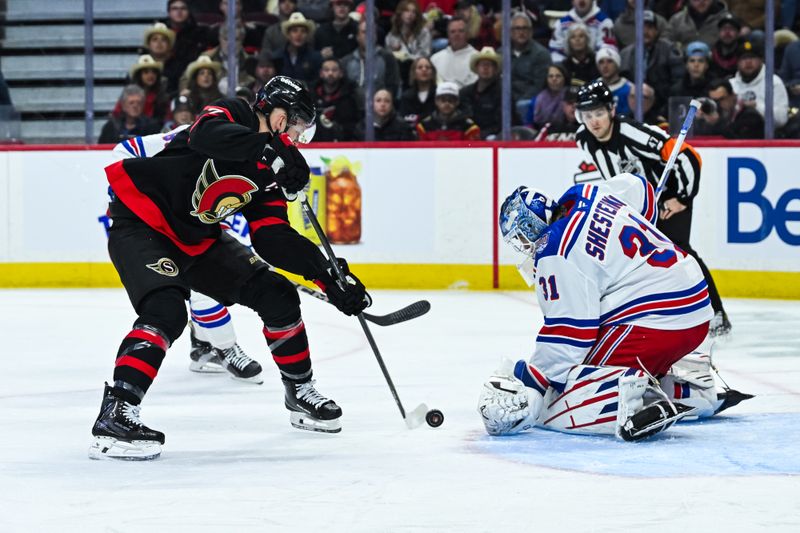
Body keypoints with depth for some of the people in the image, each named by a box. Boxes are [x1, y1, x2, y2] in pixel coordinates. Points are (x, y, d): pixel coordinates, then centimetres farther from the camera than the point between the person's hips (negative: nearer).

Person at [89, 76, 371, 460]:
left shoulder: (269, 172, 6)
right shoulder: (232, 115, -14)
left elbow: (274, 239, 1)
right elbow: (207, 135, -38)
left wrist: (327, 275, -8)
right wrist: (270, 148, -46)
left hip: (197, 240, 9)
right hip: (141, 223, -9)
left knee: (277, 296, 6)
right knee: (166, 311, -30)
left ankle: (300, 391, 25)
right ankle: (114, 416, -32)